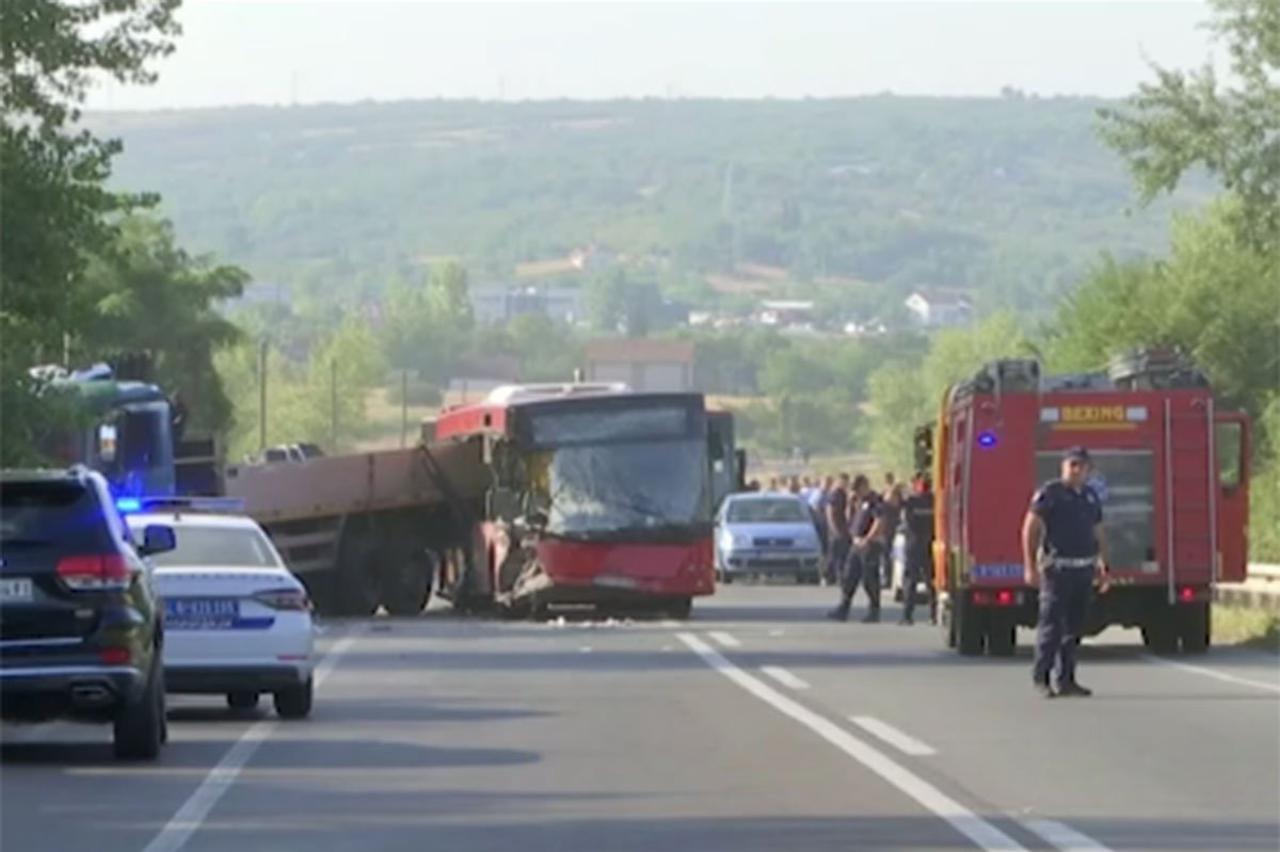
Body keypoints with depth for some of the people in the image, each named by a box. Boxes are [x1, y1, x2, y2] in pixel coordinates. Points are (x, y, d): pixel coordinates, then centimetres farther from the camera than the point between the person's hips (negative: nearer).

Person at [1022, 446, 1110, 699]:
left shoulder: (1091, 496, 15)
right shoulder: (1049, 493, -5)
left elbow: (1098, 533, 22)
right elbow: (1029, 530, -7)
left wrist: (1103, 564, 14)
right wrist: (1030, 567, -13)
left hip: (1084, 569, 6)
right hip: (1057, 568, -6)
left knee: (1074, 627, 7)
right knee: (1051, 625, -8)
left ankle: (1066, 679, 13)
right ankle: (1040, 677, -1)